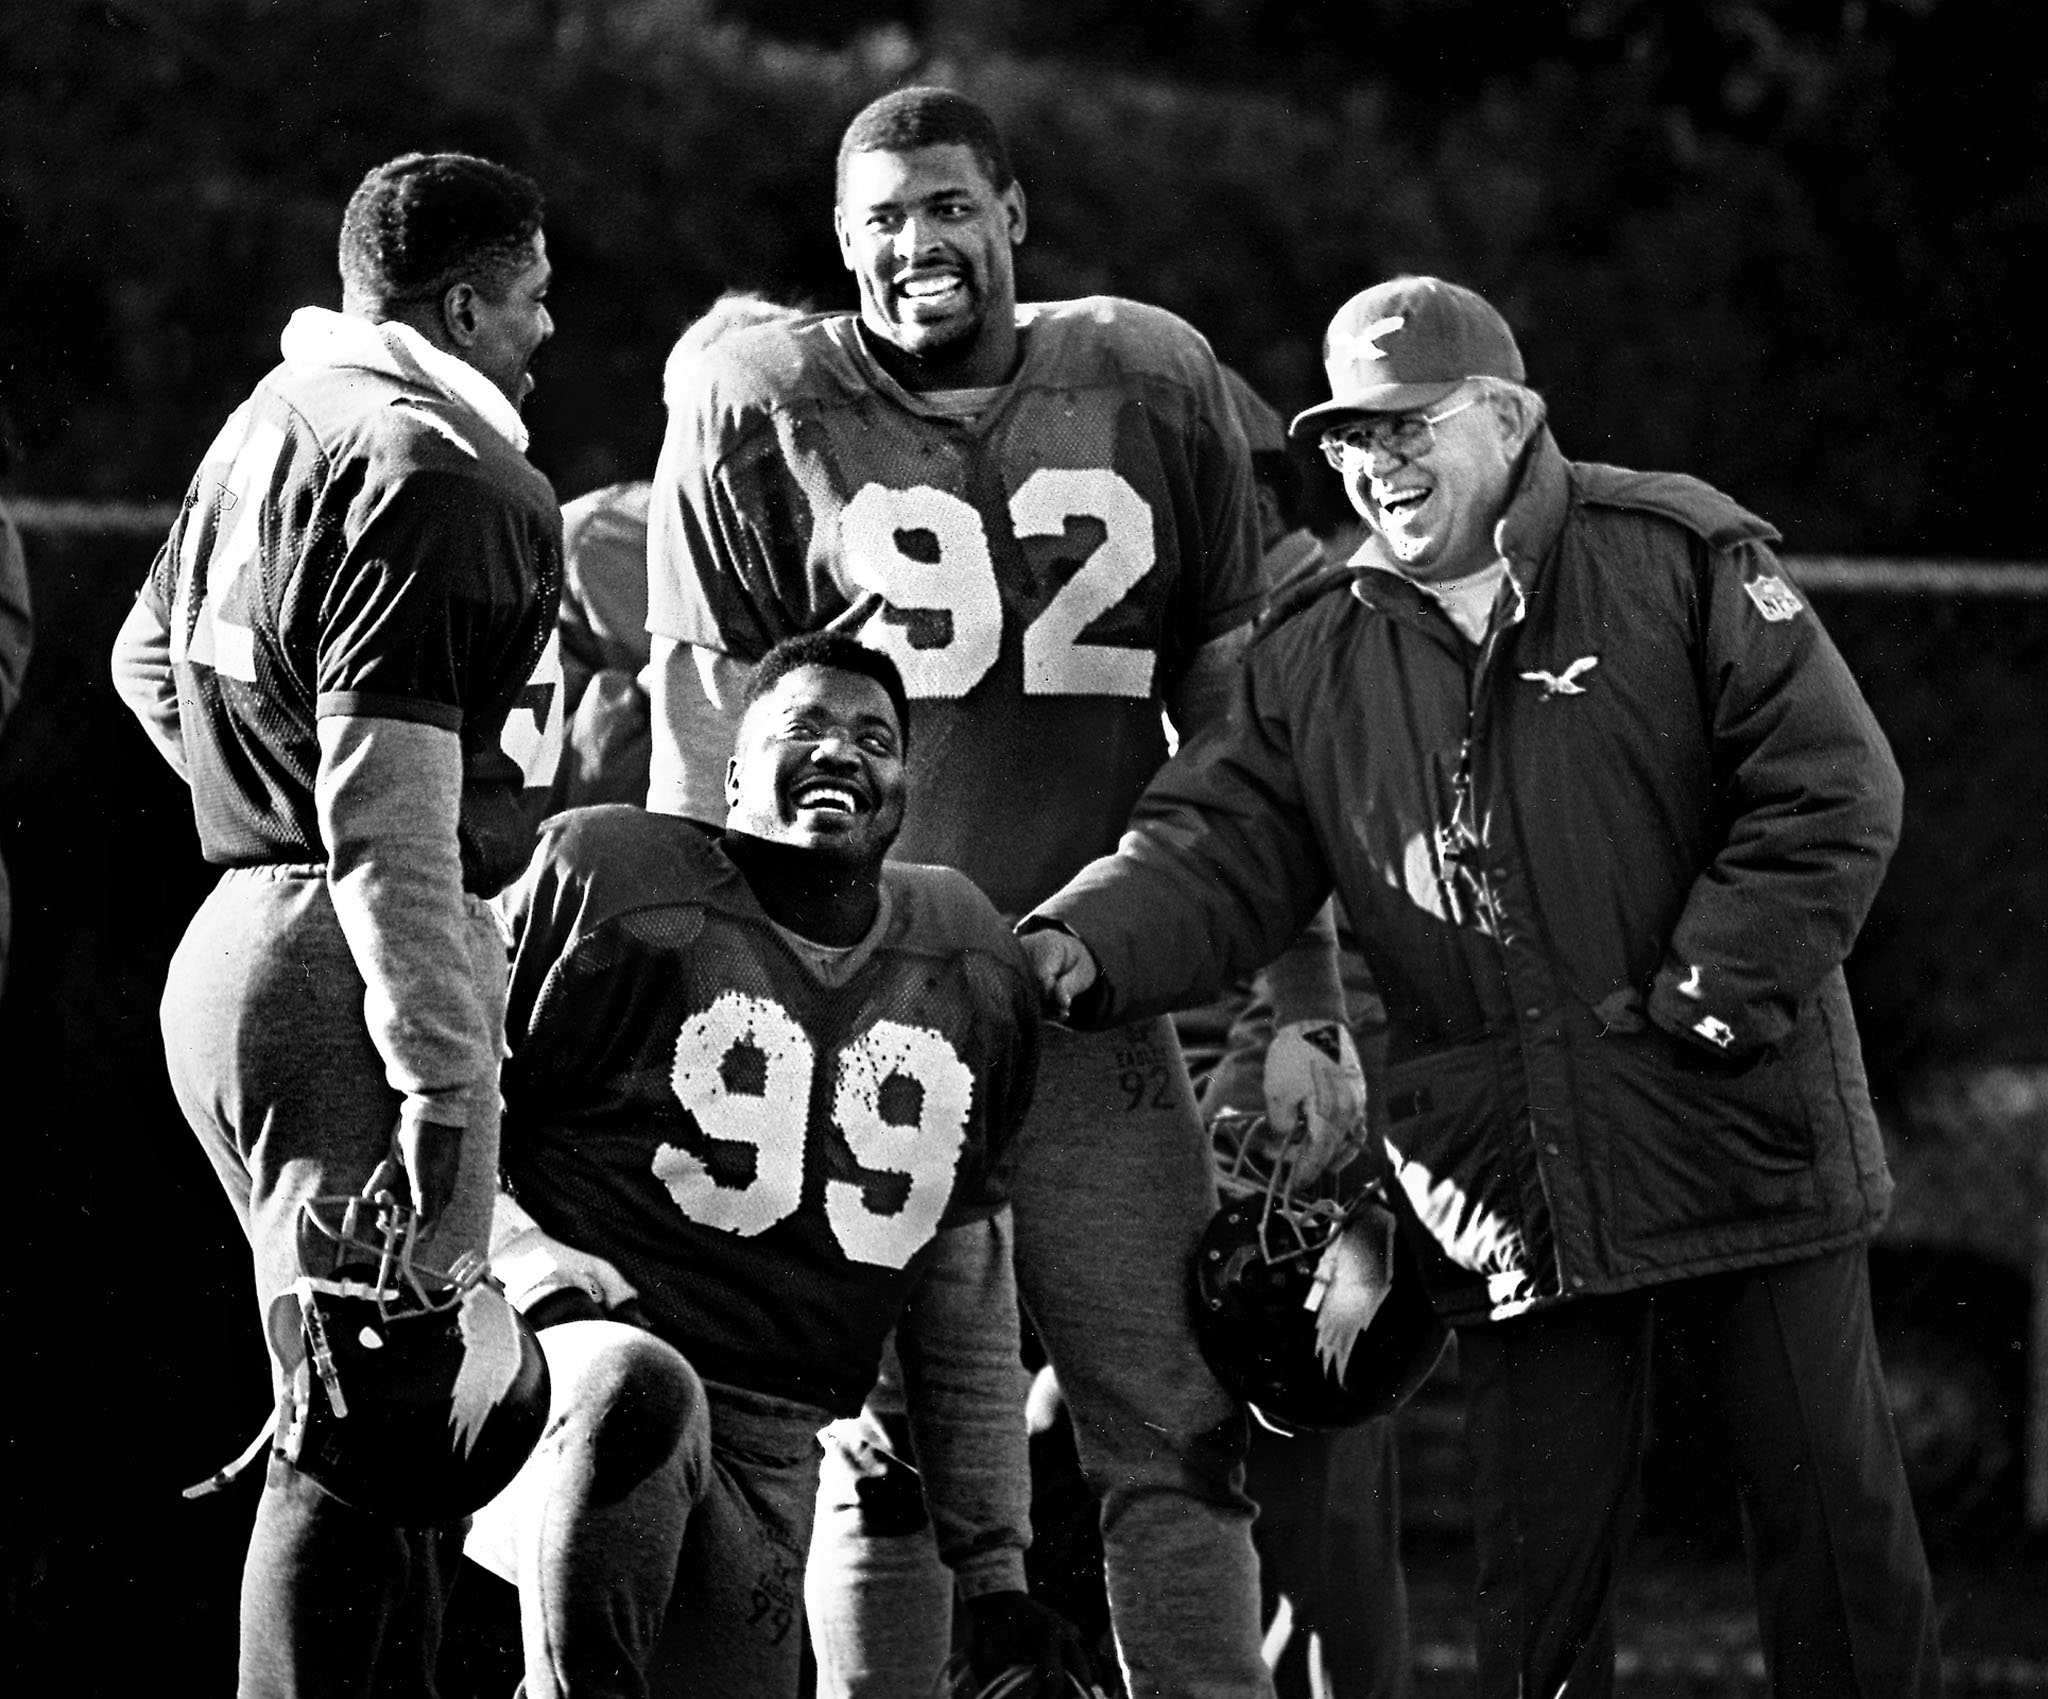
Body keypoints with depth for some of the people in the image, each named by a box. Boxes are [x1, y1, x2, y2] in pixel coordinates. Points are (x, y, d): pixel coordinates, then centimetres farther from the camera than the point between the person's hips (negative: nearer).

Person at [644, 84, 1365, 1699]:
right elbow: (702, 755, 4)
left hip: (1099, 1006, 2)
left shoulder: (1152, 391, 8)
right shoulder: (763, 416, 2)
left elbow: (1239, 718, 12)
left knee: (1179, 1442, -2)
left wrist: (1308, 1007, 9)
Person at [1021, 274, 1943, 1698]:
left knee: (1836, 1516, 4)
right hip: (1508, 1186, 3)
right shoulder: (1318, 661, 8)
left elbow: (1834, 795, -8)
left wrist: (1703, 1000, -14)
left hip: (1745, 1138, -3)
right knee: (1539, 1558, 6)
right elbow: (1219, 854, 3)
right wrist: (1085, 950, -18)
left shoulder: (1679, 558, -4)